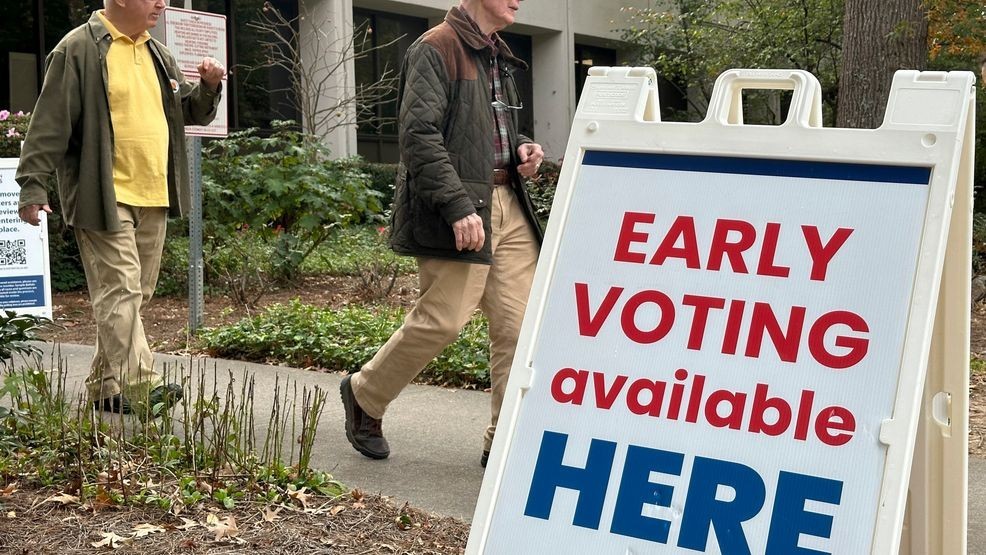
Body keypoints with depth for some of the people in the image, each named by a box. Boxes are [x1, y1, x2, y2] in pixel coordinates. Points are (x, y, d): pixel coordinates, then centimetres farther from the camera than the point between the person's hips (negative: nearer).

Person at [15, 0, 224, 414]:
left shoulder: (157, 54, 16)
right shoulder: (78, 50, -8)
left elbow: (193, 113, 24)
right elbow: (50, 123, -10)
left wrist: (209, 87, 3)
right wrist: (32, 186, -12)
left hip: (153, 197, 8)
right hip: (105, 197, -8)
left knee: (135, 294, 12)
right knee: (120, 291, -10)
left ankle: (107, 384, 22)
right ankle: (141, 385, -10)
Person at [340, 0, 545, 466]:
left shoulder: (497, 57, 20)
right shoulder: (437, 48, -8)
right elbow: (419, 134, -16)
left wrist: (520, 148, 10)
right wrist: (458, 207, -22)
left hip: (508, 204, 8)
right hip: (458, 208, -8)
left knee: (518, 322, 1)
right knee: (443, 319, -9)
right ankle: (364, 396, 16)